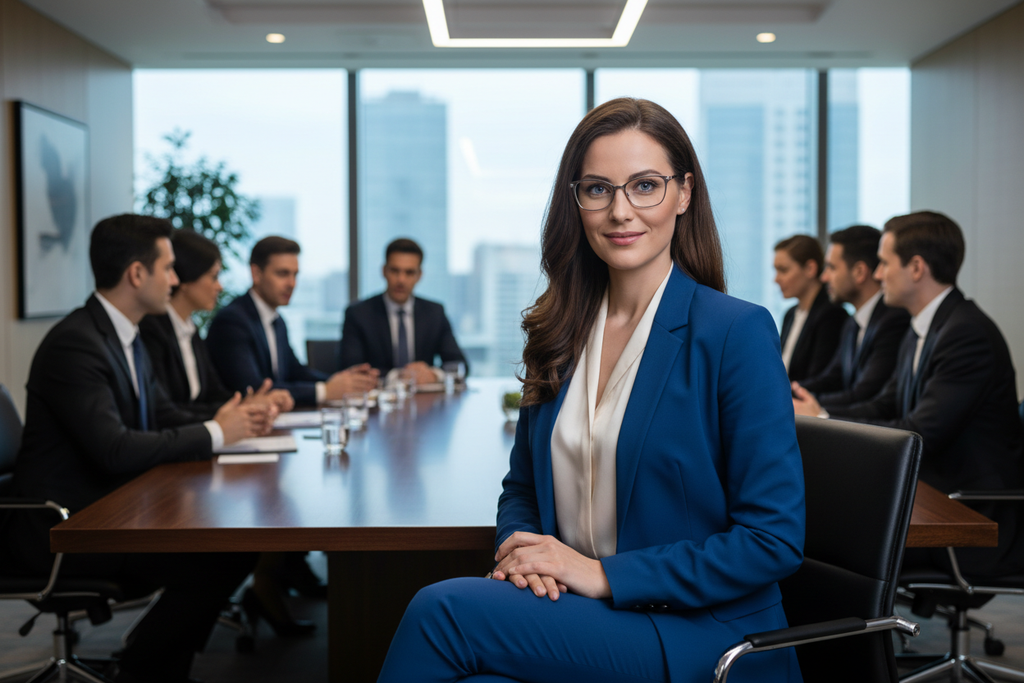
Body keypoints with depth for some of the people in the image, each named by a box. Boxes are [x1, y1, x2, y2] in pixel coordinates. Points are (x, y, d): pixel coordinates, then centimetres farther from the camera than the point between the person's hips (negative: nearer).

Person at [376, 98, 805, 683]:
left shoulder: (738, 332, -10)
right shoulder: (560, 332, 9)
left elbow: (775, 539, -12)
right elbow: (523, 486, 19)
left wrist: (604, 574, -16)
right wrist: (522, 550, -5)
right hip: (576, 615, 5)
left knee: (443, 609, -26)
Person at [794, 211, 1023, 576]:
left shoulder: (968, 334, -19)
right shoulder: (921, 330, 13)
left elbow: (918, 436, -23)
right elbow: (884, 406, 16)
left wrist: (823, 421, -15)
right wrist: (817, 413, -1)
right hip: (933, 492, 9)